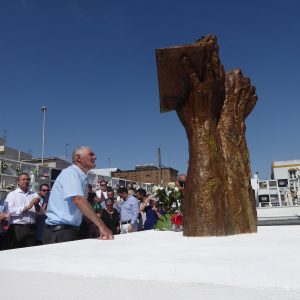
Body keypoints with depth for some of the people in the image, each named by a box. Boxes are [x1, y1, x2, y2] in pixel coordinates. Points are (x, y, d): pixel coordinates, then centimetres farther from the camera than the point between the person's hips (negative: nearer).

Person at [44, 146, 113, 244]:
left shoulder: (82, 178, 14)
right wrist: (101, 225, -35)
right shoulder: (71, 172, -14)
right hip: (60, 232, -9)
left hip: (70, 231, 9)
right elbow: (78, 200, -29)